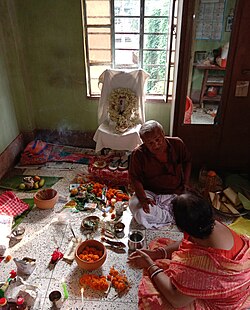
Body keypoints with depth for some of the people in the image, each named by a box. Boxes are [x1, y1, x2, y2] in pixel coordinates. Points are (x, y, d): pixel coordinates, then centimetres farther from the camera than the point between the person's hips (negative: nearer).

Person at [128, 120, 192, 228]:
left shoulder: (177, 144, -9)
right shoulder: (138, 154, -16)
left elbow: (187, 161, 10)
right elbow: (135, 178, -11)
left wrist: (186, 183, 0)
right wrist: (143, 198, -26)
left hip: (176, 192, 2)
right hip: (151, 193, -2)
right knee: (140, 210, -32)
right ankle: (174, 217, -11)